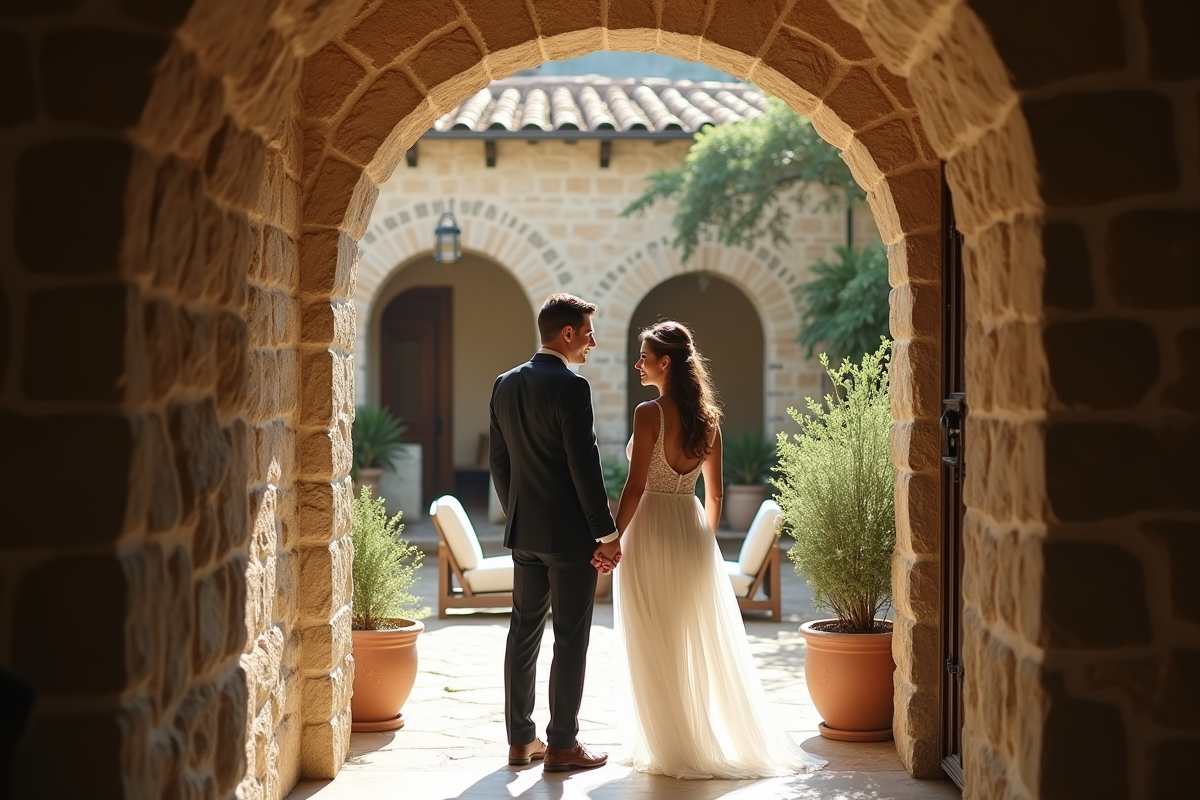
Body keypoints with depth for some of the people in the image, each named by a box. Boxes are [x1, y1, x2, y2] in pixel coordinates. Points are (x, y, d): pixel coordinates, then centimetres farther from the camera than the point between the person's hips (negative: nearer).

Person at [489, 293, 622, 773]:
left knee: (524, 630, 12)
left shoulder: (506, 385, 7)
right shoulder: (570, 387, -16)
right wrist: (607, 533, -11)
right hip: (569, 534, -7)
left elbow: (499, 462, 12)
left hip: (524, 533, 8)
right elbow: (585, 467, -18)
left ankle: (520, 739, 18)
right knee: (571, 638, 0)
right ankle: (562, 746, 4)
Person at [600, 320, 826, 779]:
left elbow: (636, 486, -17)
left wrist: (612, 539, -10)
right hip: (692, 529, 6)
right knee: (703, 643, 14)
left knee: (655, 649, 3)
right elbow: (715, 493, 10)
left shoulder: (649, 413, -14)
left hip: (651, 533, -6)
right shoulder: (708, 417, 6)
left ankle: (672, 751, 8)